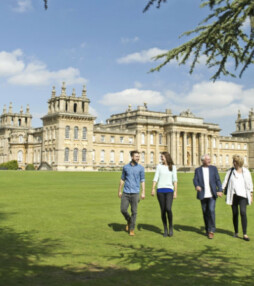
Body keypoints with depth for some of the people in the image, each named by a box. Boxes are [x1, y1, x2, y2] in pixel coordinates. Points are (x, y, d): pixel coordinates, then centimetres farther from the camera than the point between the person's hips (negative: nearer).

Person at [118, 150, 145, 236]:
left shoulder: (141, 168, 2)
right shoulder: (125, 167, 6)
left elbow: (142, 181, 2)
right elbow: (122, 179, 13)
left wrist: (143, 192, -5)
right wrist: (119, 191, 12)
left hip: (135, 193, -1)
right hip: (125, 193, 2)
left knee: (134, 211, -1)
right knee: (123, 210, -3)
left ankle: (131, 230, 11)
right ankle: (129, 221, 28)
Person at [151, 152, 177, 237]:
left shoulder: (173, 167, 7)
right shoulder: (159, 166, 8)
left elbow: (175, 180, 4)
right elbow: (155, 178, 2)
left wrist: (175, 191, -3)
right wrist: (153, 189, -10)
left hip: (169, 190, -1)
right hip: (160, 190, 1)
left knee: (168, 209, -19)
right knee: (163, 210, 3)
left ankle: (171, 227, 2)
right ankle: (165, 230, 15)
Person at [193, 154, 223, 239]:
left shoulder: (213, 168, 7)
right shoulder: (198, 170, 6)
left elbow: (218, 180, 2)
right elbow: (195, 180, -5)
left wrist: (220, 190, -13)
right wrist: (197, 186, -28)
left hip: (212, 194, -1)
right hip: (203, 195, 1)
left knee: (211, 210, -14)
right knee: (205, 212, 7)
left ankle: (211, 230, -6)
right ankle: (207, 229, 24)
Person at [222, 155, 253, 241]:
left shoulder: (246, 172, 2)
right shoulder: (230, 171, 5)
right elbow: (225, 181, 5)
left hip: (242, 195, -2)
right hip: (233, 195, 2)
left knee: (243, 212, -16)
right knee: (235, 214, 6)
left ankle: (245, 234, -12)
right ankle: (236, 232, 22)